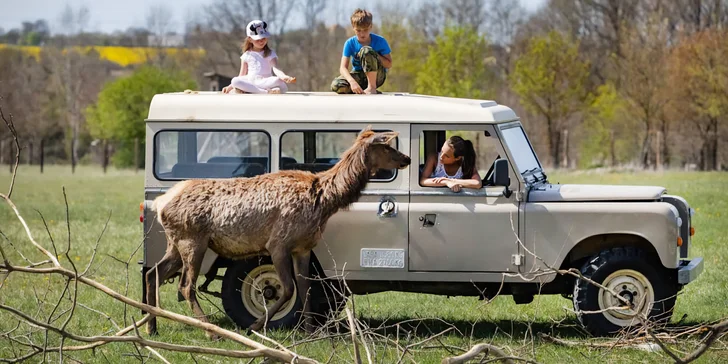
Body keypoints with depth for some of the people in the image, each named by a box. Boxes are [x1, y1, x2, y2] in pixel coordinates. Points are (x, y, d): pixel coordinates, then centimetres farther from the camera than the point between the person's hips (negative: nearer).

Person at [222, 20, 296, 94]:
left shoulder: (270, 54, 9)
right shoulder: (247, 55, 14)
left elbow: (275, 69, -9)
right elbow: (242, 76, 14)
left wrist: (284, 77, -30)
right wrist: (229, 87, 1)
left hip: (266, 82, -1)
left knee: (278, 81, -34)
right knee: (235, 81, -30)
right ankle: (266, 92, -39)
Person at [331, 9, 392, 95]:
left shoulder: (380, 41, -10)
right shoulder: (350, 43, -8)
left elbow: (389, 65, -7)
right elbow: (343, 67, -18)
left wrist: (375, 56, -24)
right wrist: (352, 82, -37)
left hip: (376, 75, -2)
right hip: (359, 77, 2)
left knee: (366, 50, -30)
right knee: (336, 85, -30)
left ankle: (372, 87, -25)